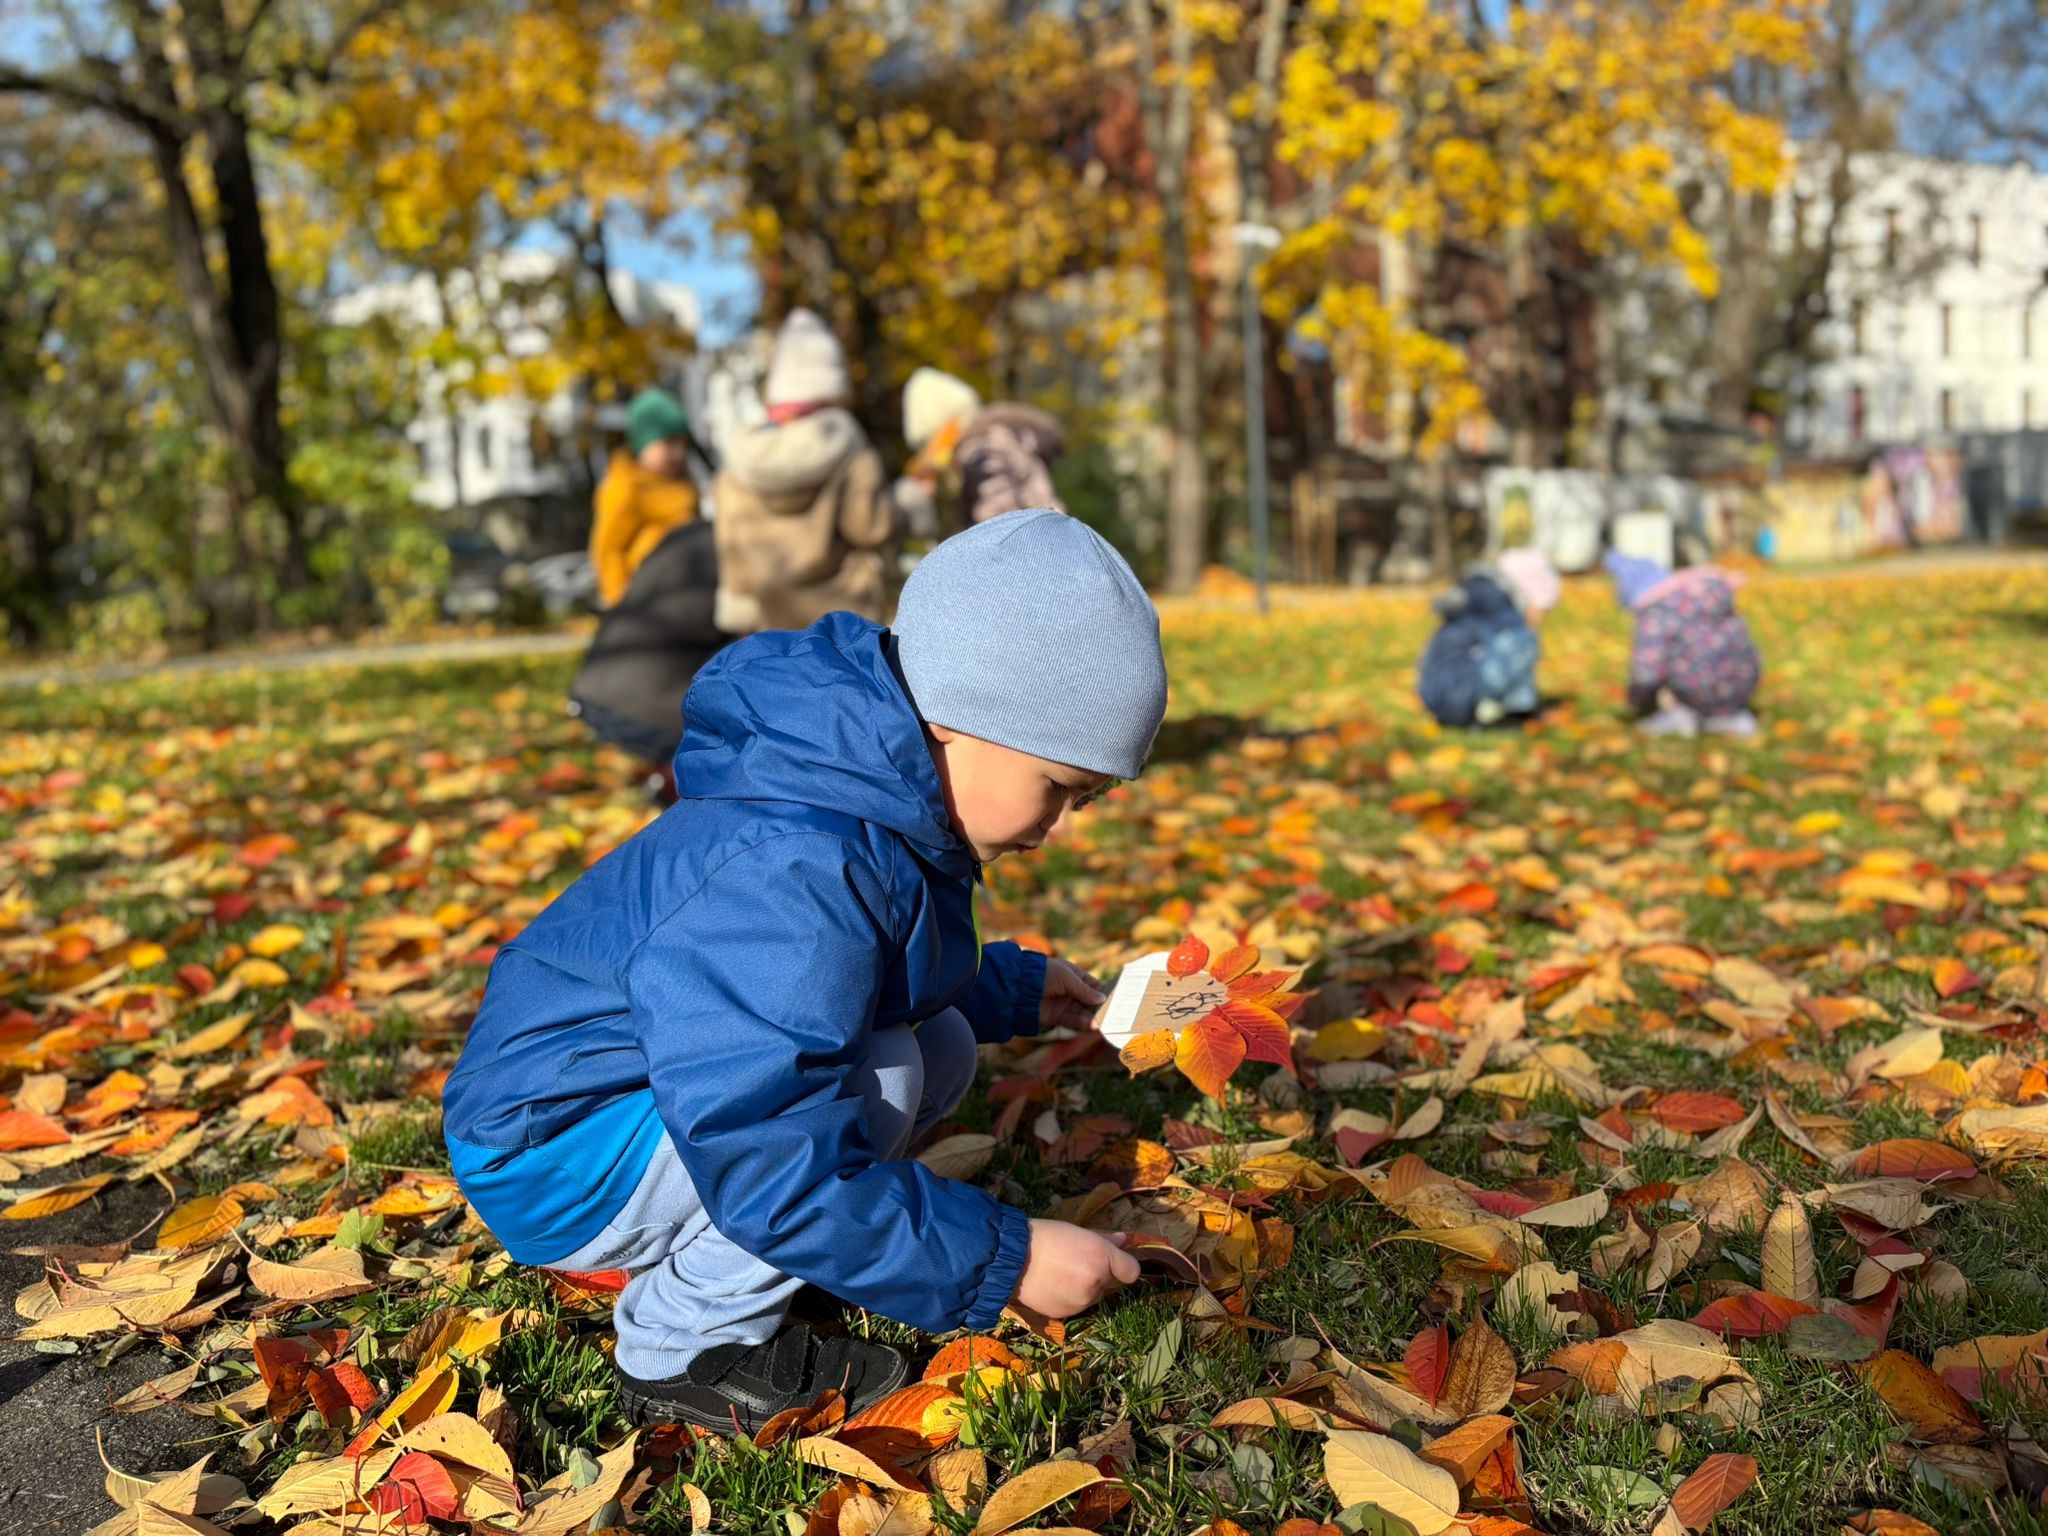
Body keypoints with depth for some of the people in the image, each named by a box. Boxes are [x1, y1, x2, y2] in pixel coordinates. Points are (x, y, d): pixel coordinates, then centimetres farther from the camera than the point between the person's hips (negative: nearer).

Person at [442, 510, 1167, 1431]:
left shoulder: (879, 818, 0)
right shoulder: (790, 876, -35)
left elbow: (889, 974, 24)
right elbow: (776, 1171, -36)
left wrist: (1013, 990, 14)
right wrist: (1002, 1263, -28)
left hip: (690, 1105, 10)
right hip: (553, 1160, -10)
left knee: (940, 1046, 4)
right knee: (874, 1075, -27)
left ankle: (693, 1261, 8)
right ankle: (682, 1350, -8)